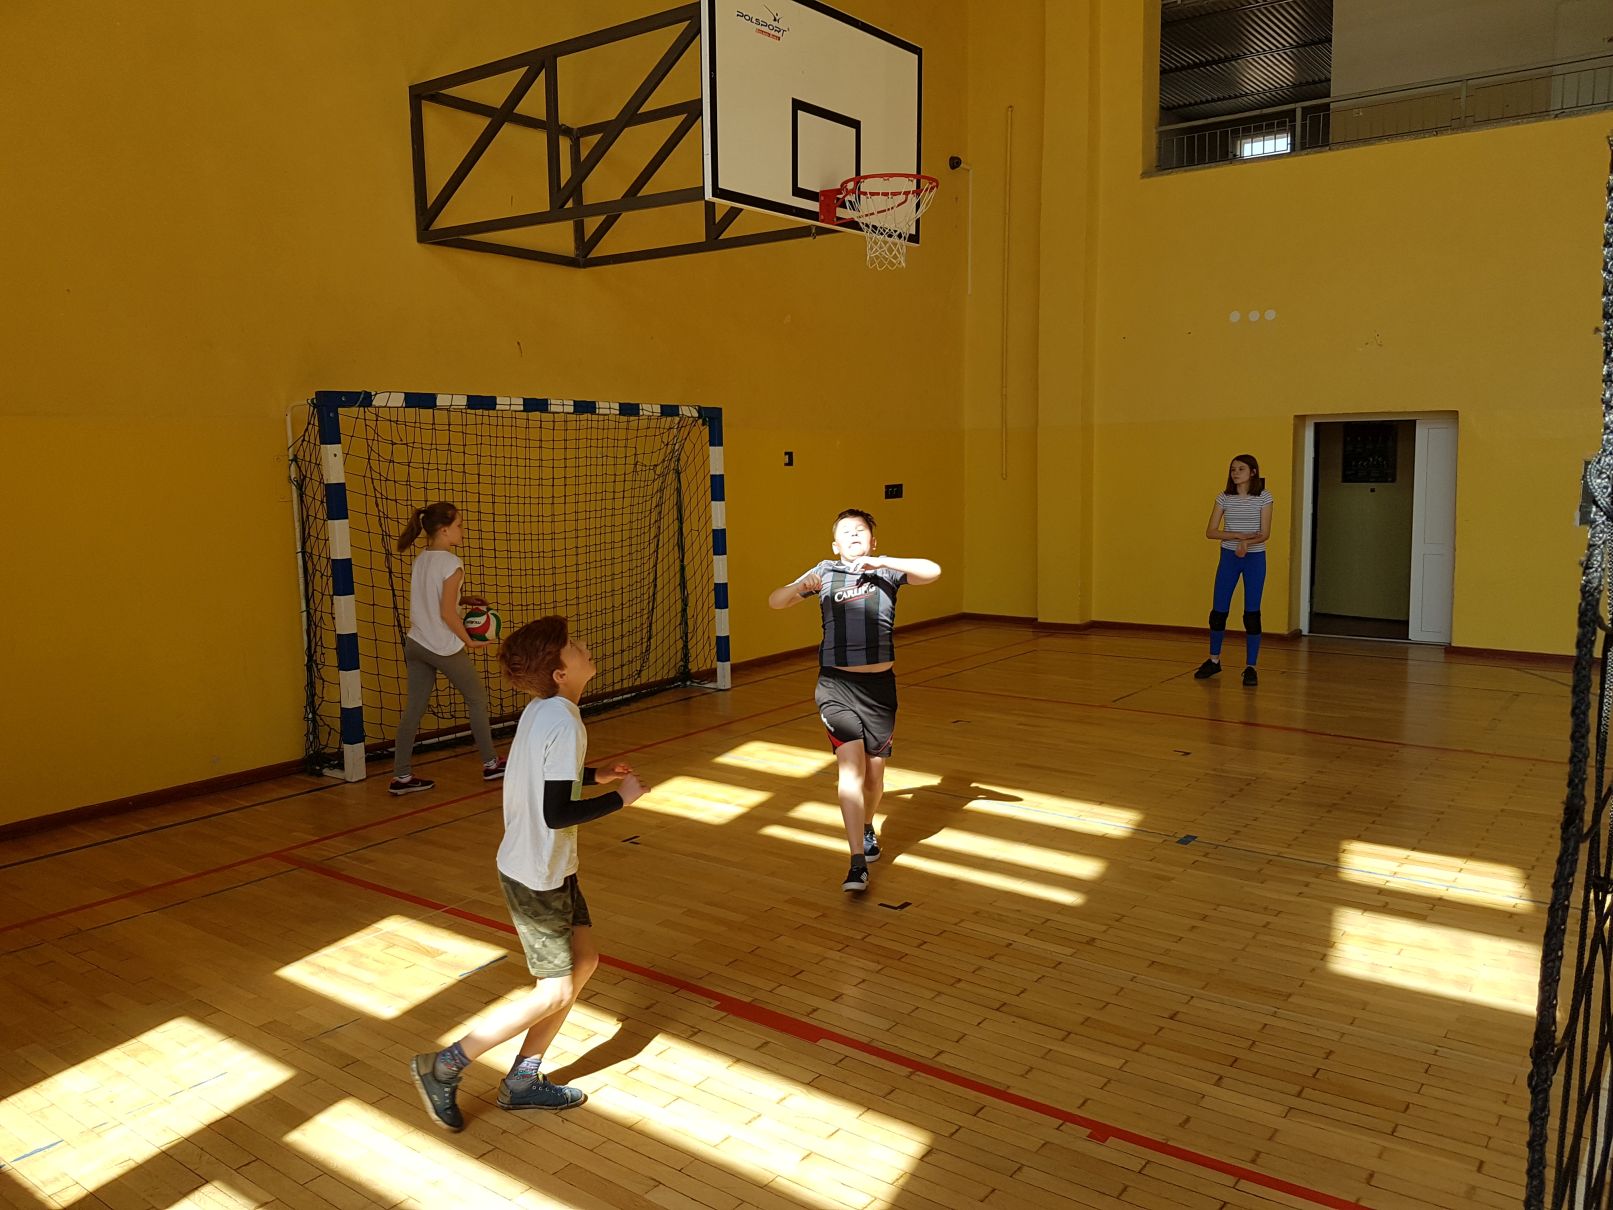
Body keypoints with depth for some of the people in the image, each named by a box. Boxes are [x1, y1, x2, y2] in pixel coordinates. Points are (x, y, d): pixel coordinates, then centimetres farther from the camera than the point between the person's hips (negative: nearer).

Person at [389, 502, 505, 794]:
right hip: (444, 647, -7)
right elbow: (447, 614, -18)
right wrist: (470, 640, -7)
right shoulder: (451, 564, -16)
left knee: (414, 708, 9)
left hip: (415, 644, 7)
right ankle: (490, 764, 22)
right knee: (477, 698, 11)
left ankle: (401, 776, 9)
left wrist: (462, 599, 10)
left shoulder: (420, 560, 7)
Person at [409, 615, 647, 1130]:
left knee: (584, 960, 16)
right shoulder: (564, 724, -26)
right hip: (537, 876, -9)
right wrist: (620, 798, -17)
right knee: (555, 991, 2)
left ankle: (524, 1080, 26)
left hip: (548, 865, 9)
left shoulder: (541, 710, 2)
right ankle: (443, 1067, 12)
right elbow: (557, 813, -28)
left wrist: (594, 775, 10)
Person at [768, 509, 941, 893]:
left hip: (879, 685, 1)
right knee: (851, 765, -15)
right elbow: (775, 601, 11)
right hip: (836, 685, -1)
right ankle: (858, 864, -14)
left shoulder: (886, 569, 6)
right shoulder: (825, 572, 9)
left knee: (874, 771, 10)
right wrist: (800, 587, -10)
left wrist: (880, 562, -17)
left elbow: (933, 571, -9)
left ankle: (867, 828, 41)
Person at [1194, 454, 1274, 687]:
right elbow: (1210, 532, -4)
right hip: (1228, 557, 2)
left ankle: (1251, 667, 8)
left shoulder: (1263, 498, -3)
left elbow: (1264, 534, -9)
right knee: (1218, 611, 4)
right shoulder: (1224, 498, 2)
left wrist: (1247, 543, -27)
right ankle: (1214, 661, 21)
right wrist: (1239, 535, -16)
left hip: (1255, 557, -2)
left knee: (1252, 613, 0)